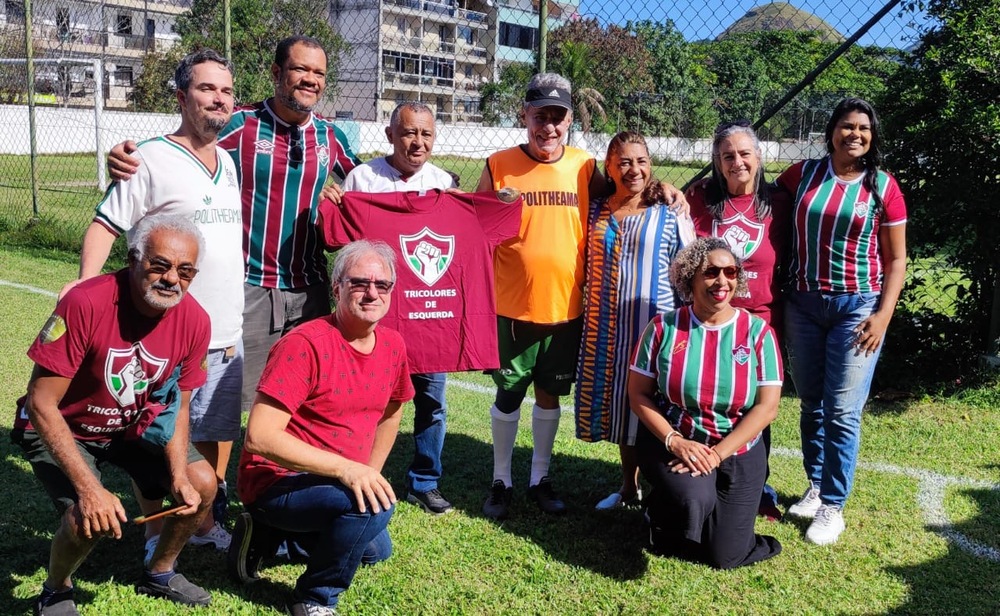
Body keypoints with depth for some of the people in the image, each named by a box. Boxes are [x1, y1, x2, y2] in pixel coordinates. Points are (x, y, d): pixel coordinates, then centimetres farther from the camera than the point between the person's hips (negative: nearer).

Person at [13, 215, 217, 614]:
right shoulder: (86, 303, -32)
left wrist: (179, 477, -18)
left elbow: (178, 406, -3)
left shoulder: (195, 321, -17)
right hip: (61, 430, -5)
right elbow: (41, 405, -28)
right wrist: (90, 488, -33)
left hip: (133, 427, 5)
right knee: (89, 517, -26)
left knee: (202, 484, -7)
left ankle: (159, 574, 21)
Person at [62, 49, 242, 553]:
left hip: (226, 336, 7)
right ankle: (154, 536, 18)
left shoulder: (228, 162, 13)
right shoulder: (150, 160, -7)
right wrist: (84, 286, -24)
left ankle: (206, 524, 30)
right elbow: (104, 226, -10)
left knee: (218, 435, 15)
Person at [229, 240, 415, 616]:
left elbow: (390, 413, 17)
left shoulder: (393, 345, -2)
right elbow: (260, 437, -30)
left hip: (343, 483, 9)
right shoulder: (306, 344, -24)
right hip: (277, 483, -8)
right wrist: (345, 468, -34)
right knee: (373, 506, -32)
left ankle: (270, 535, 28)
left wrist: (370, 476, 10)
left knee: (376, 550, 26)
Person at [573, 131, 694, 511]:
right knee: (619, 408, 12)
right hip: (606, 328, 4)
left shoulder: (670, 215, -2)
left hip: (655, 325, -3)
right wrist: (588, 321, 9)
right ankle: (629, 488, 29)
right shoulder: (595, 213, 8)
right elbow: (588, 269, 14)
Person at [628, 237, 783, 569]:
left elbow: (767, 407, -9)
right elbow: (638, 394, -3)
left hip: (737, 451, 2)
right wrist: (674, 441, -17)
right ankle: (660, 513, 6)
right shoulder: (663, 328, -6)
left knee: (725, 556, -3)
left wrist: (717, 454, -18)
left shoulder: (758, 332, -6)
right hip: (672, 441, -1)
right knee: (695, 500, -32)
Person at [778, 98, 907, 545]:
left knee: (842, 411, -2)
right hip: (803, 304, 3)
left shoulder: (882, 187, -1)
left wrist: (883, 315, -10)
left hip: (856, 307, -3)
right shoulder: (803, 174, 4)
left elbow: (896, 259, 1)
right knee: (811, 405, 13)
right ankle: (816, 487, 31)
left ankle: (833, 505, 11)